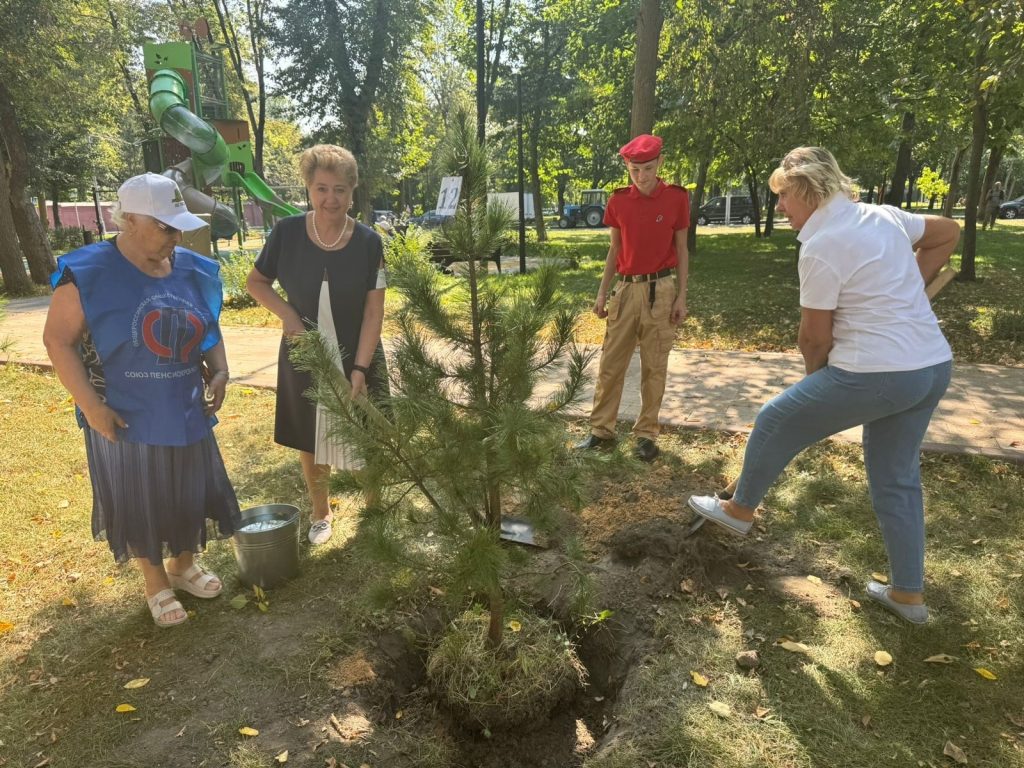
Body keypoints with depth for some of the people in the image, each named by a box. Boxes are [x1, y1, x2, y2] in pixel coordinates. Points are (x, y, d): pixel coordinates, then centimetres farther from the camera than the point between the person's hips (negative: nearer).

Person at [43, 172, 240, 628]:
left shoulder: (194, 271, 0)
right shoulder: (88, 273, -14)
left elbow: (210, 330, 13)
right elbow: (58, 340, -11)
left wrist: (219, 371, -3)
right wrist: (91, 406, -16)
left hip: (187, 412, 5)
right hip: (125, 418, -4)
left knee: (190, 493, 17)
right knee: (140, 501, 12)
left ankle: (185, 565, 42)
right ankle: (156, 582, 34)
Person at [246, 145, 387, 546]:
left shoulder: (368, 241, -12)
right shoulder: (287, 232, -10)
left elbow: (374, 310, -12)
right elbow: (255, 281, 4)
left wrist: (359, 369, -17)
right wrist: (287, 314, -14)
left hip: (356, 357, -1)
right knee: (309, 441, 15)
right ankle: (320, 512, 38)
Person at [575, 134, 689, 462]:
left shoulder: (676, 198, -3)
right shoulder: (618, 201, 4)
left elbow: (681, 250, 2)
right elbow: (615, 249, 11)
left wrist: (681, 297, -3)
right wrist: (602, 292, 7)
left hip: (661, 291, -2)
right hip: (625, 289, 3)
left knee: (654, 367, 4)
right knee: (610, 364, 5)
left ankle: (646, 434, 15)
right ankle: (601, 430, 16)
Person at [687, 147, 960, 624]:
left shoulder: (820, 246, -15)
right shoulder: (884, 216, 9)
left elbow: (815, 336, -10)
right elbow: (948, 233, 26)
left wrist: (816, 377, 10)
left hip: (874, 373, -9)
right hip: (933, 368, 9)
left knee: (775, 424, 11)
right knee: (897, 478, 19)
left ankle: (739, 509, 31)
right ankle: (909, 593, 29)